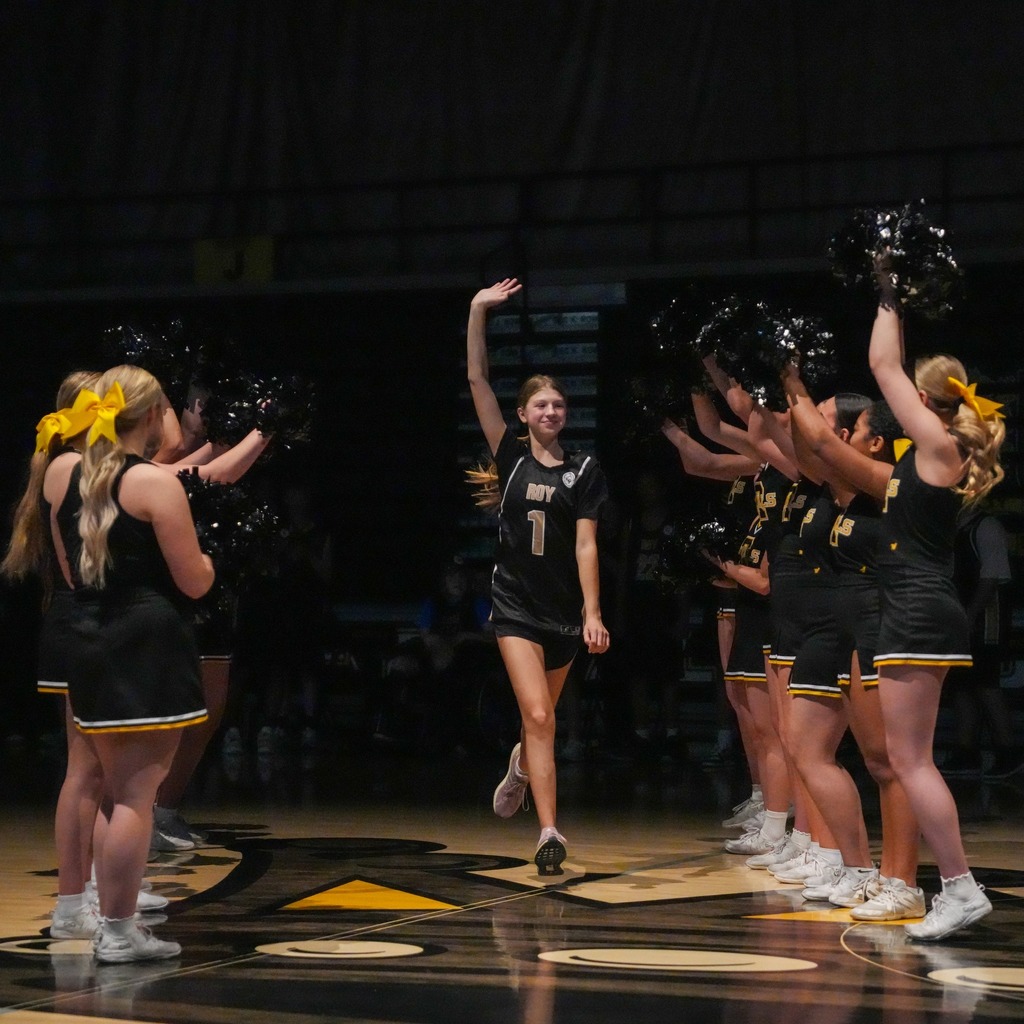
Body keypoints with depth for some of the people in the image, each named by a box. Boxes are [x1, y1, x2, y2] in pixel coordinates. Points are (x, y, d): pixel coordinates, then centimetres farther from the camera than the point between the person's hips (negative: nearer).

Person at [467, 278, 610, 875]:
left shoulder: (584, 470, 1)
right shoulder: (511, 456, 1)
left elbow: (586, 545, -5)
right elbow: (478, 381, -3)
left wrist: (593, 613, -14)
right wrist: (479, 312, -10)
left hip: (565, 608, 1)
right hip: (516, 604, -1)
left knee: (541, 718, 14)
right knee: (539, 717, -14)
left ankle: (521, 767, 49)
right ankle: (550, 834, -16)